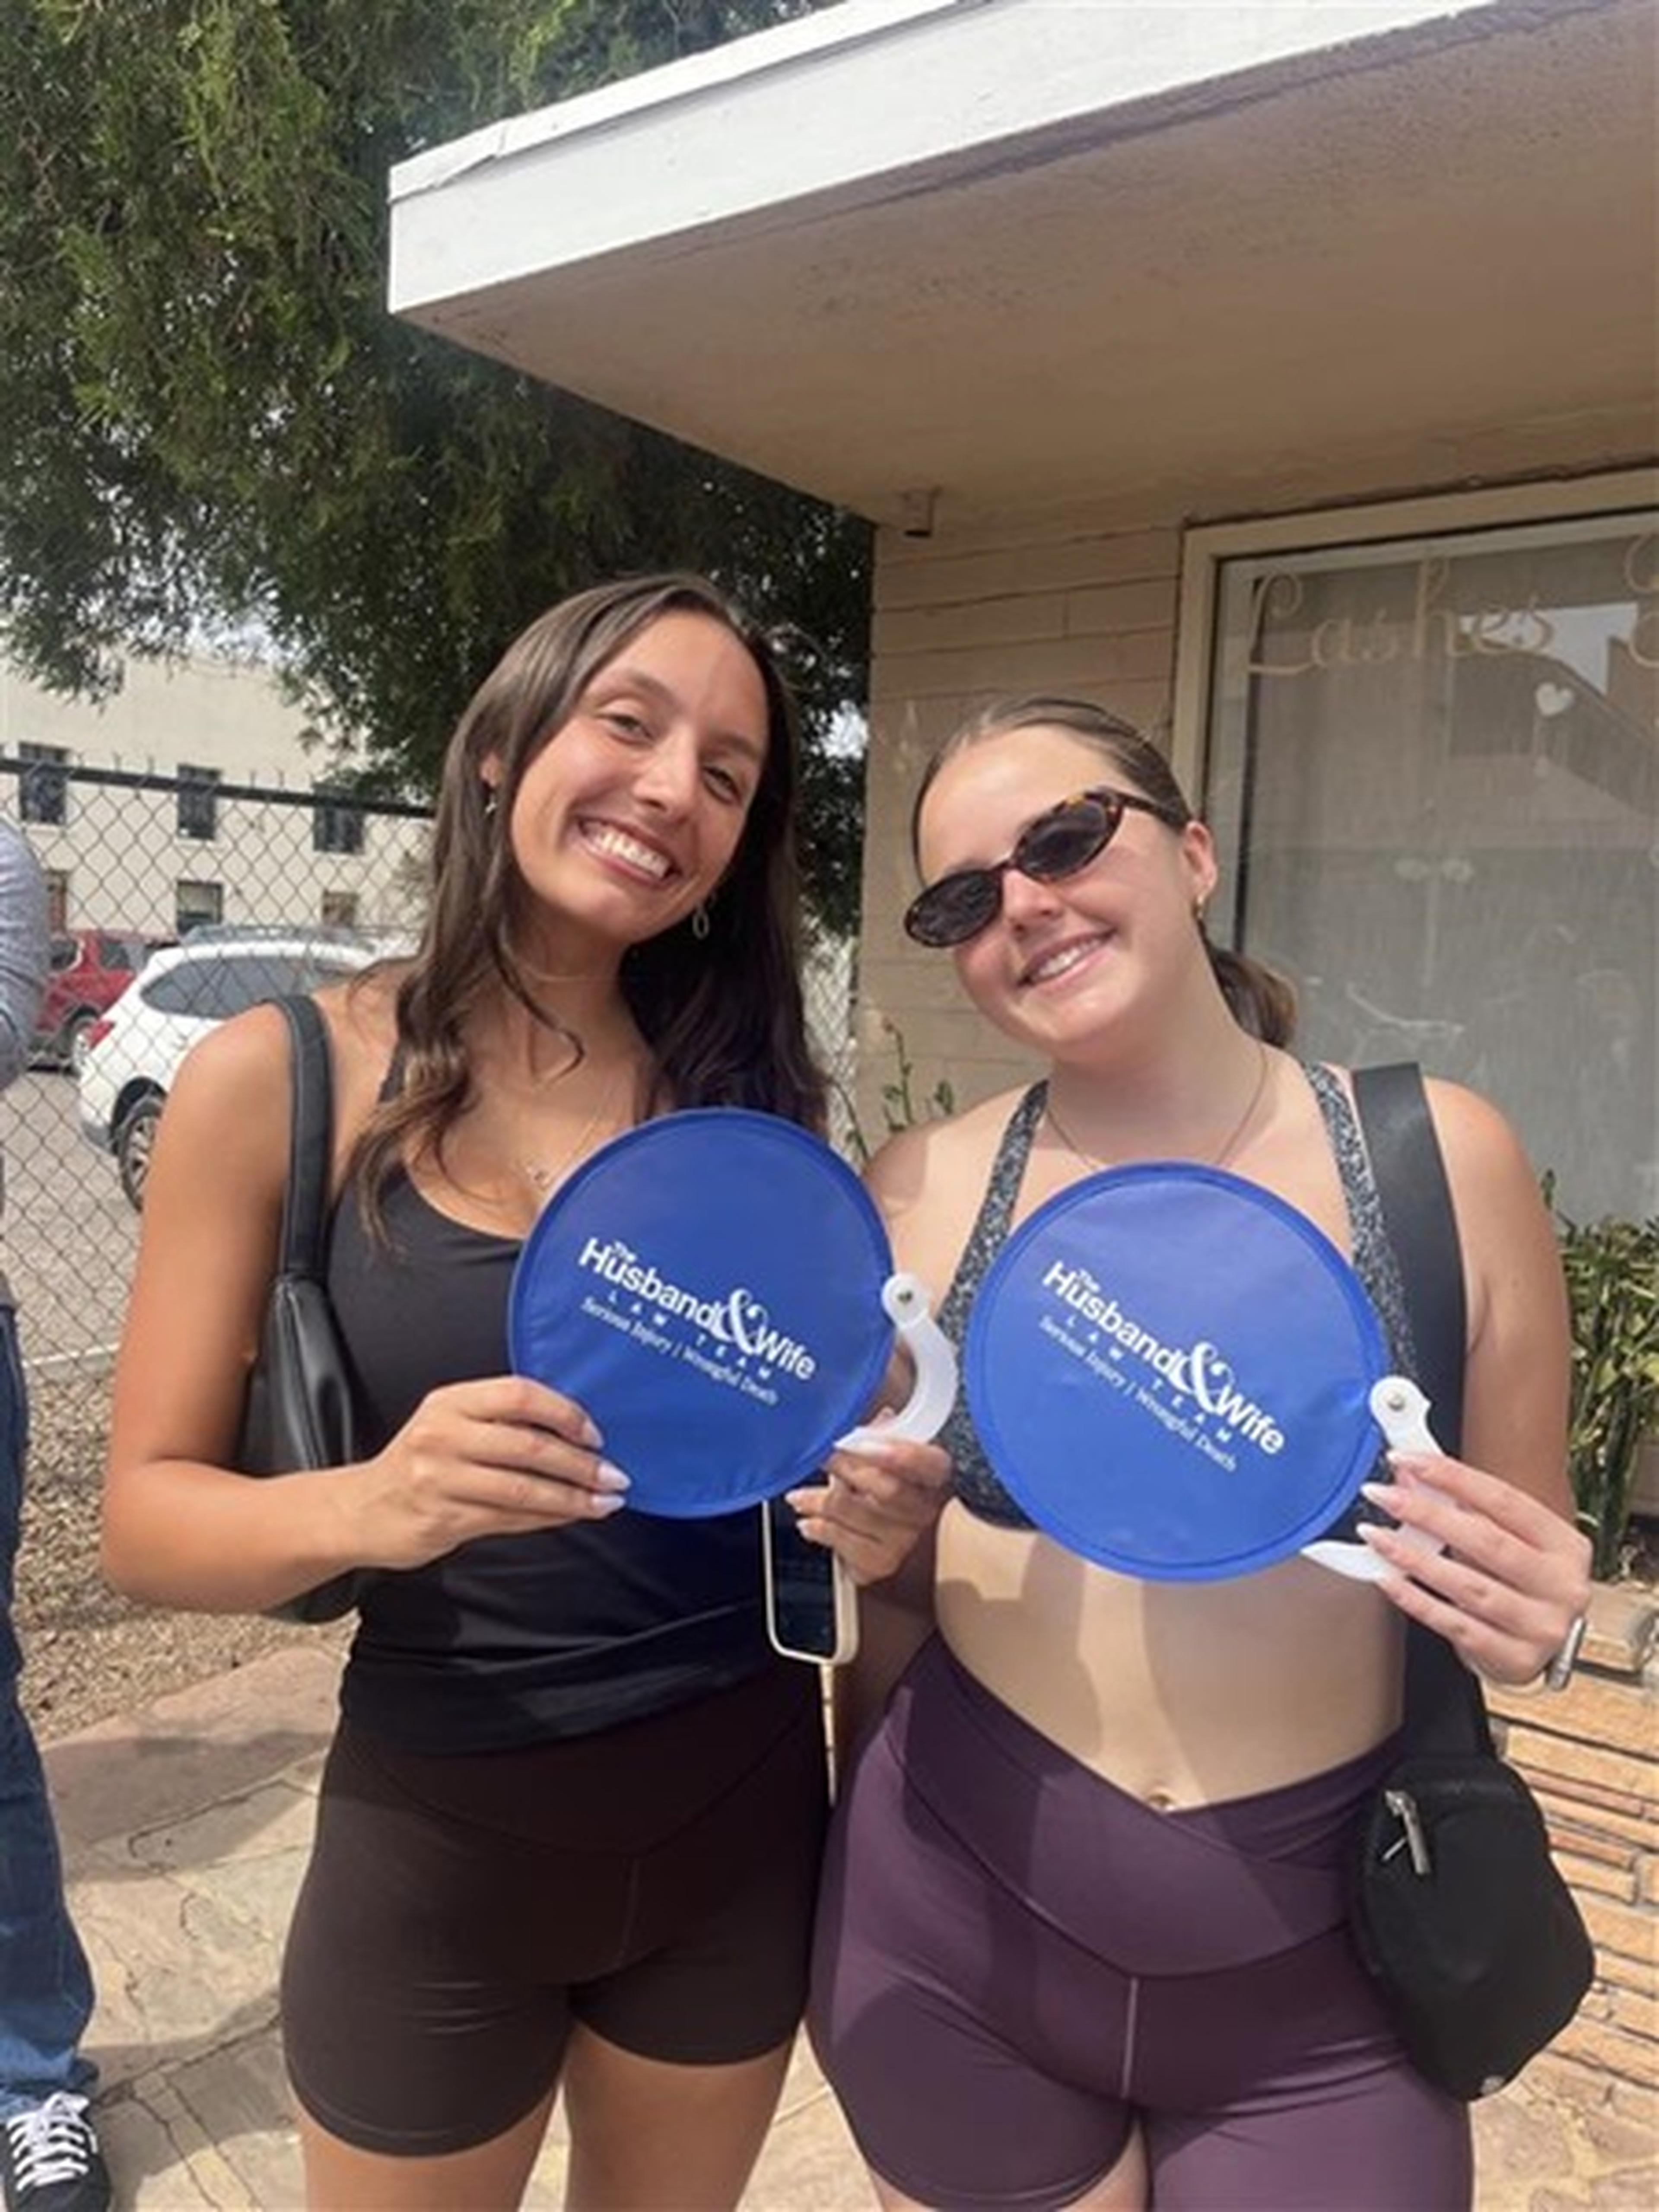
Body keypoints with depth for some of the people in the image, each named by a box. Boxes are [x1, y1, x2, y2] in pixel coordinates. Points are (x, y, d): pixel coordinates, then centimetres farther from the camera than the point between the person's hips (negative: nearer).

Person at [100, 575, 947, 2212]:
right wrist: (367, 1507, -29)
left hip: (741, 1815, 3)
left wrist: (878, 1506, -16)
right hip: (439, 1842, -2)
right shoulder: (280, 1078, -12)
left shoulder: (749, 1100, -4)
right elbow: (145, 1517, -10)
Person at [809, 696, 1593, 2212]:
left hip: (1320, 1983, 0)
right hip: (959, 1937, 1)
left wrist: (1532, 1617, -18)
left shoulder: (1441, 1156, -10)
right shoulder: (920, 1194, -8)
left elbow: (1535, 1570, 3)